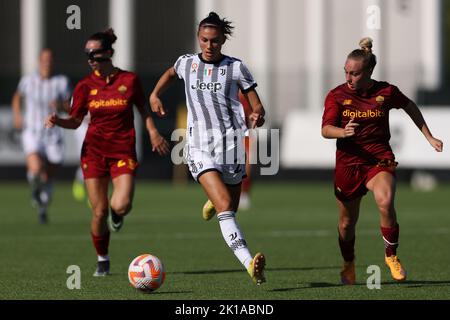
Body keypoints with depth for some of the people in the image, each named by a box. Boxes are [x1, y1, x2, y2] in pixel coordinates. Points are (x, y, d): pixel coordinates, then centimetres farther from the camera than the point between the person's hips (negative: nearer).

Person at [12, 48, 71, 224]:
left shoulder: (62, 82, -4)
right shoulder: (28, 81, -2)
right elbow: (17, 98, 18)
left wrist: (61, 106, -20)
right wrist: (17, 115, 3)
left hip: (53, 135, 1)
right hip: (32, 132, -1)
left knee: (48, 178, 10)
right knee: (36, 169, -26)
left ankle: (42, 209, 38)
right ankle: (35, 187, 11)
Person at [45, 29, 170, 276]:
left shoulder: (129, 80, -1)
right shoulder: (85, 86, 1)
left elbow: (143, 109, 14)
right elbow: (75, 121, 6)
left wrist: (153, 133, 5)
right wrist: (57, 121, -13)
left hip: (123, 151, -1)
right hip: (94, 151, 1)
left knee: (121, 205, -20)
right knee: (99, 212, -2)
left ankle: (117, 214, 20)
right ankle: (102, 260, 20)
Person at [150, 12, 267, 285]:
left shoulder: (236, 68, 2)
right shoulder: (187, 63, 8)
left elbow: (258, 106, 4)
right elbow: (171, 73, 33)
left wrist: (258, 116, -18)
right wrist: (155, 95, 19)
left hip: (230, 144, 1)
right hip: (200, 147, -1)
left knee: (230, 210, 12)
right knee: (225, 207, -20)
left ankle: (212, 201, 51)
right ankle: (250, 264, -32)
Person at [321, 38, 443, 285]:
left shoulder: (386, 92, -3)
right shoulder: (337, 95, -5)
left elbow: (409, 106, 17)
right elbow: (326, 130, -13)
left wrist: (429, 137, 20)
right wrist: (344, 132, -35)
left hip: (380, 160, -1)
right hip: (348, 164, 1)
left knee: (385, 203, -30)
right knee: (347, 222, 10)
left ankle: (391, 255, -9)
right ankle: (348, 265, 40)